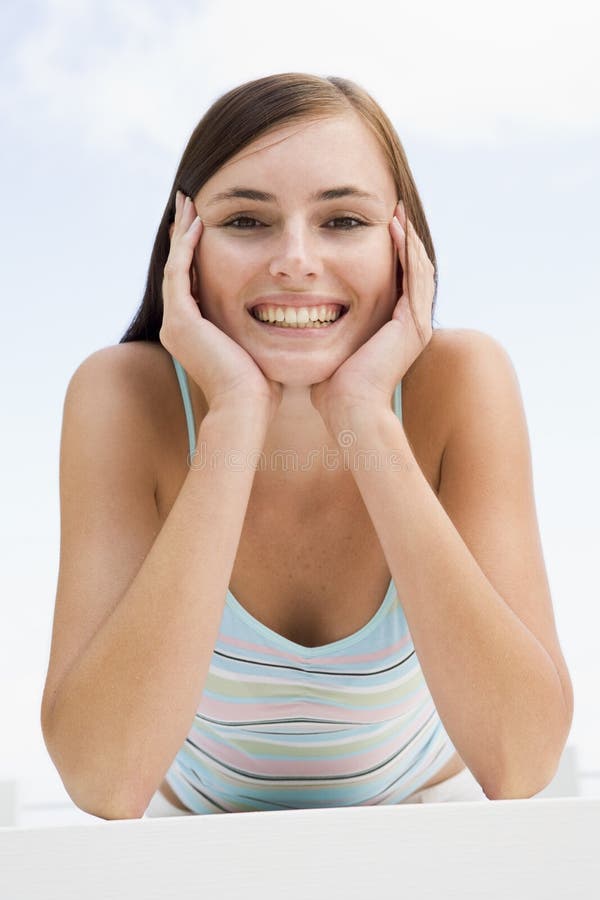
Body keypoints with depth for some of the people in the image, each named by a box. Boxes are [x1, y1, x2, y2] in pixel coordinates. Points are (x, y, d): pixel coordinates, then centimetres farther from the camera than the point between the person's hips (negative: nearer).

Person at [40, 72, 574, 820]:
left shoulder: (460, 381, -18)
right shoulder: (123, 398, -19)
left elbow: (521, 764, -26)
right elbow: (104, 784, -28)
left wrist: (367, 424, -31)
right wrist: (233, 424, -32)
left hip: (422, 816, 1)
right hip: (206, 823, 0)